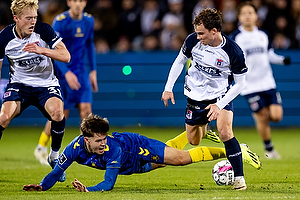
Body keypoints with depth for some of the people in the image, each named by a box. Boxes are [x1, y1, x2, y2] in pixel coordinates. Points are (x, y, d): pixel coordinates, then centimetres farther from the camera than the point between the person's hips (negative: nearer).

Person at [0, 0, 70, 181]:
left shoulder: (43, 30, -14)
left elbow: (66, 56, -18)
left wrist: (41, 50, -33)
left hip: (46, 83, 0)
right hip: (19, 84, 0)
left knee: (57, 112, -30)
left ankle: (54, 156, -5)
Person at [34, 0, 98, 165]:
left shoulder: (88, 20, 4)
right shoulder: (60, 21, -15)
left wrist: (93, 71, 16)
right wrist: (66, 73, -28)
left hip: (81, 72, 5)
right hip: (62, 72, -5)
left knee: (85, 108, -7)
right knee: (61, 113, -4)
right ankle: (41, 148, 14)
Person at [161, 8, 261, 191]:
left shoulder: (234, 52, -25)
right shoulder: (193, 41, -17)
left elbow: (240, 84, -14)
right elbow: (180, 61, 4)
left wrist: (219, 105, -22)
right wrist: (169, 88, 1)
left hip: (221, 95, -3)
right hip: (196, 95, 3)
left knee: (225, 132, -26)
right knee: (193, 141, 11)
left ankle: (239, 177, -16)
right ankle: (202, 126, 51)